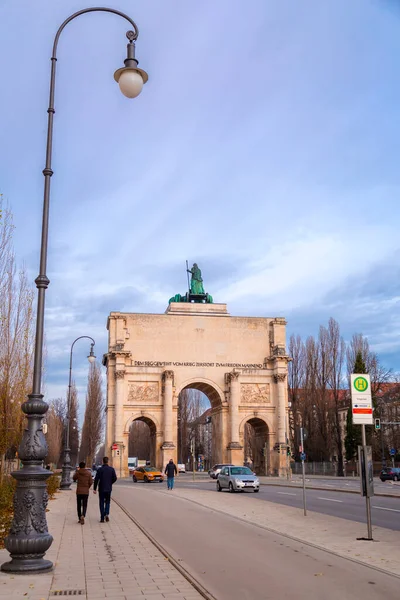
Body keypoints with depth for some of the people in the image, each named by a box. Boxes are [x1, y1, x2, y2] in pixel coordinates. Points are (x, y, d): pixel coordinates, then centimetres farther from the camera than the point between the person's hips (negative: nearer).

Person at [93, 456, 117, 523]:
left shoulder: (99, 470, -8)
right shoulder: (112, 469, -2)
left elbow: (96, 479, -9)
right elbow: (115, 478, -3)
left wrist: (94, 489, -3)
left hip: (101, 489, -2)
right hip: (109, 489, 2)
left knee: (102, 503, 8)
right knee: (107, 502, 16)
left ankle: (102, 518, 5)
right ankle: (107, 514, -5)